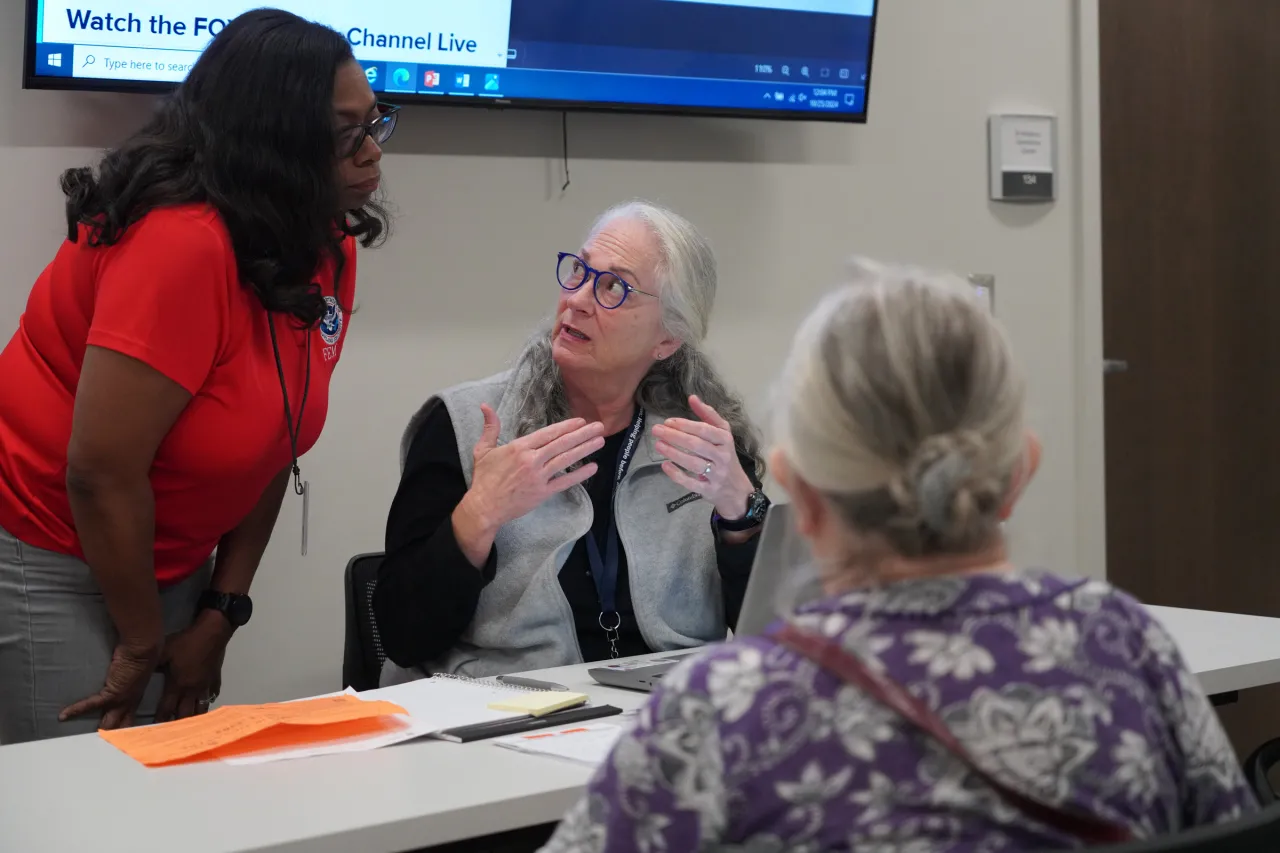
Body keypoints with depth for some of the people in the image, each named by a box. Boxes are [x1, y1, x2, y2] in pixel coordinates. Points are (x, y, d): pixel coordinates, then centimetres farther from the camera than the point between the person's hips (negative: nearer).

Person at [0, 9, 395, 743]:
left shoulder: (328, 250, -3)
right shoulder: (183, 243, -27)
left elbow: (273, 443, 3)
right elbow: (101, 473, -24)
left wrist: (223, 612, 0)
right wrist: (143, 645, -13)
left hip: (163, 561, 7)